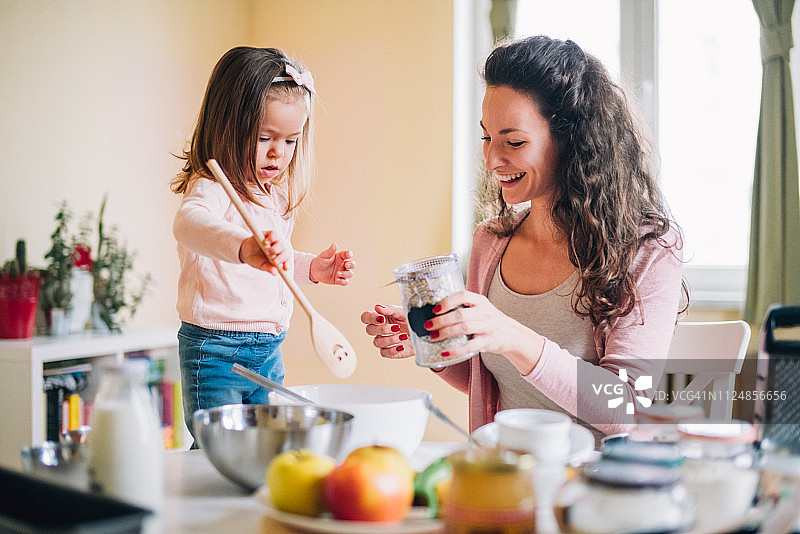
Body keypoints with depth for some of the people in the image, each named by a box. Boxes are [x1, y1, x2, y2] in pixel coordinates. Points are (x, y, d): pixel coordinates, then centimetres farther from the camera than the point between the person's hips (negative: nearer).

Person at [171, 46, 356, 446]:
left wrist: (312, 268, 11)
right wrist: (243, 246, -59)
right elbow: (189, 223, -41)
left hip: (269, 350, 8)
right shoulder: (212, 187, -16)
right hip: (215, 349, -8)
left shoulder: (278, 196, 11)